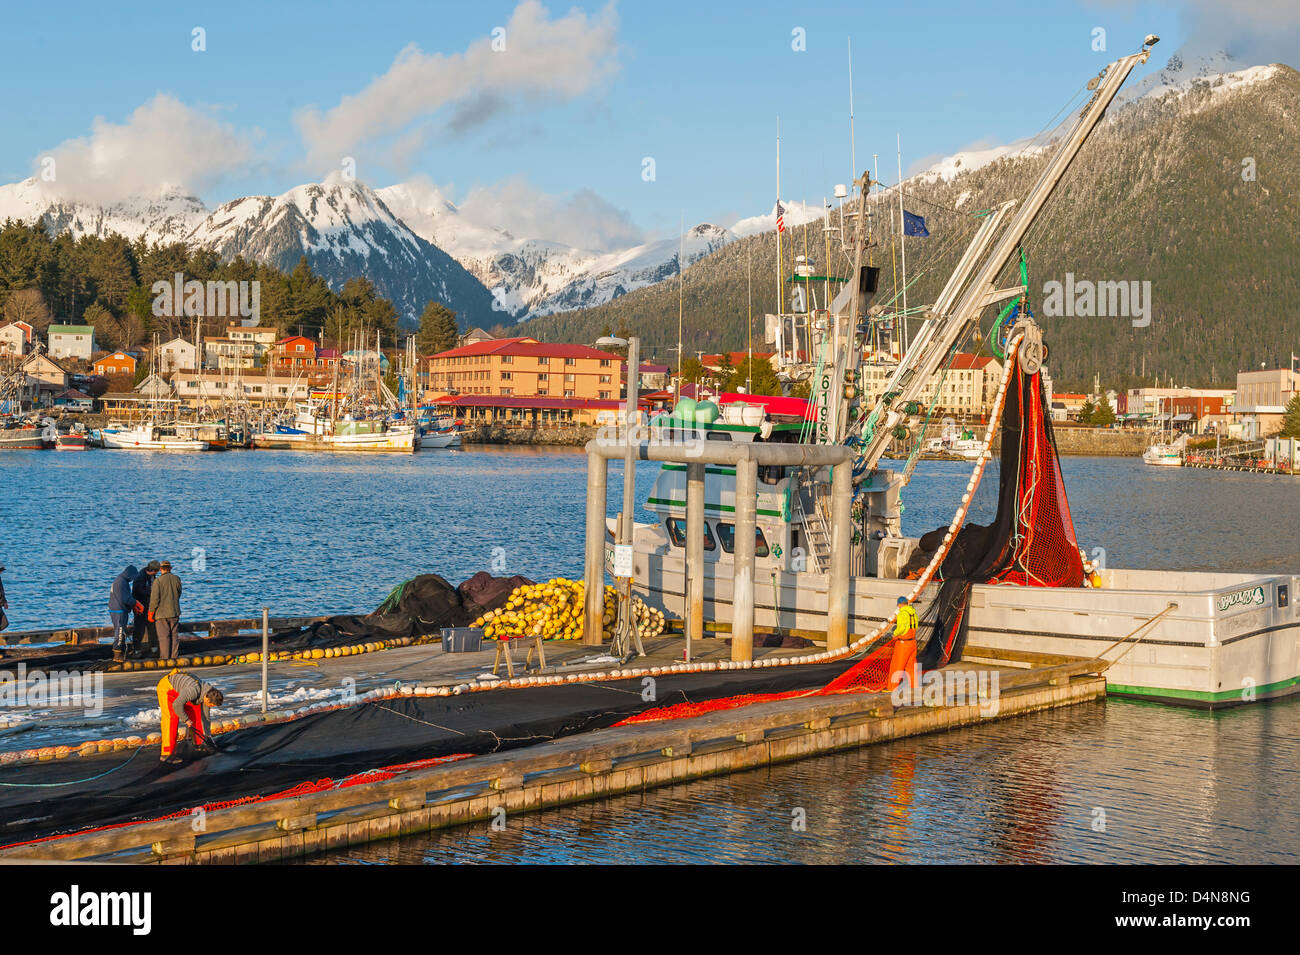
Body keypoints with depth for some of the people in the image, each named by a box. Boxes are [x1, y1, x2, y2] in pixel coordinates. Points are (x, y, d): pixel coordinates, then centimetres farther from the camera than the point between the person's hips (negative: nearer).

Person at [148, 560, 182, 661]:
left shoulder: (158, 580, -14)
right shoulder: (177, 579, 0)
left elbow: (154, 599, -14)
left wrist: (151, 613, -6)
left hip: (161, 612, -4)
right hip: (174, 611, 4)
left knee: (163, 635, 1)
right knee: (174, 634, 10)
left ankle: (164, 656, 2)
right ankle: (173, 655, 13)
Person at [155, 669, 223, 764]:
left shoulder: (208, 694, -8)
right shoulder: (194, 691, -36)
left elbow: (205, 717, 5)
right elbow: (176, 705, -44)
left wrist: (208, 736, 10)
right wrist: (186, 719, -29)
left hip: (178, 689, 8)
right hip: (166, 686, -8)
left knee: (196, 711, 6)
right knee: (172, 718, -20)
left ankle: (199, 743, 23)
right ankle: (167, 754, -22)